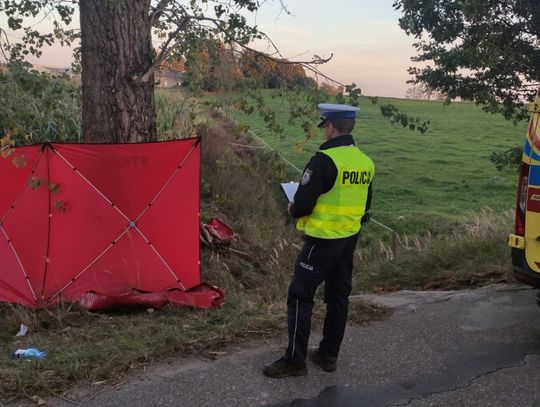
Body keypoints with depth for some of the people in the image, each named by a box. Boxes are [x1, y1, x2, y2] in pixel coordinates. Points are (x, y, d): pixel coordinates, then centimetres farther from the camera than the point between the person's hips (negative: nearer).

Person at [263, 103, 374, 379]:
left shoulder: (324, 160, -21)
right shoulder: (365, 162, 4)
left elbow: (302, 204, -20)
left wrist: (293, 210, 1)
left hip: (322, 240, -8)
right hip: (349, 240, 8)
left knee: (300, 296, 2)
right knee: (338, 296, 16)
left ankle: (294, 360, 7)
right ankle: (328, 355, 27)